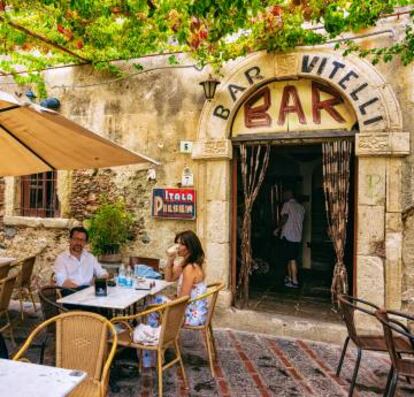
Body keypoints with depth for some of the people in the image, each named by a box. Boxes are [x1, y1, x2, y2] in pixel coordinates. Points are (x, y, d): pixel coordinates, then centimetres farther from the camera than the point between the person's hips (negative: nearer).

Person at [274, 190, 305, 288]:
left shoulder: (287, 204, -6)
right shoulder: (301, 207, 14)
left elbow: (284, 217, -19)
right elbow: (301, 220, 17)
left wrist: (278, 229, -10)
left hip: (288, 235, -7)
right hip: (297, 236, 7)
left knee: (292, 259, -5)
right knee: (292, 258, 16)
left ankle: (294, 281, -4)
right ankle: (289, 277, 24)